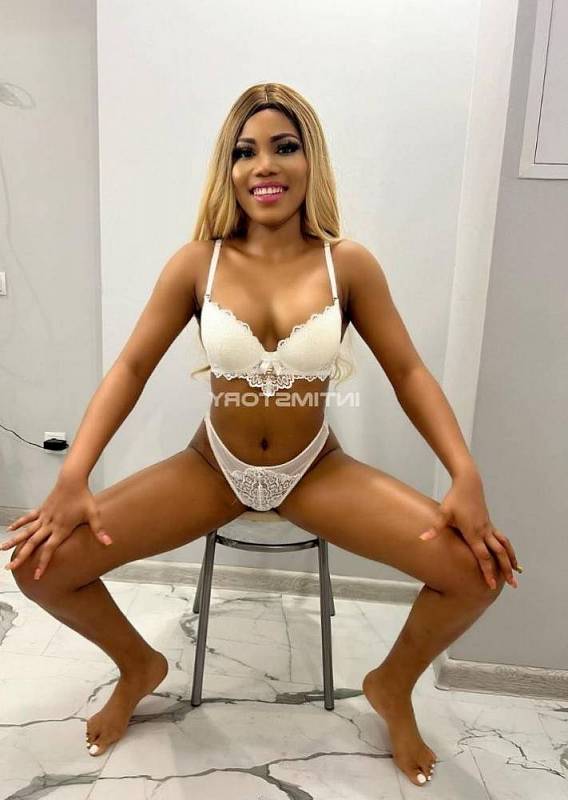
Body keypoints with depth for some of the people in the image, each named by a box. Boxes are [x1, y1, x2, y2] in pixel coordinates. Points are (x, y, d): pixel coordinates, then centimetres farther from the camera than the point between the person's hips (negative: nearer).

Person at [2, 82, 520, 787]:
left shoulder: (348, 264, -9)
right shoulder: (196, 263, -8)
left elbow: (408, 372, -5)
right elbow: (130, 369, -5)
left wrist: (467, 478, -18)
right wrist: (73, 477, -16)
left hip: (316, 472, 0)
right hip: (213, 467, 1)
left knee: (480, 567, -16)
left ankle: (392, 685, 20)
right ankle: (138, 665, 23)